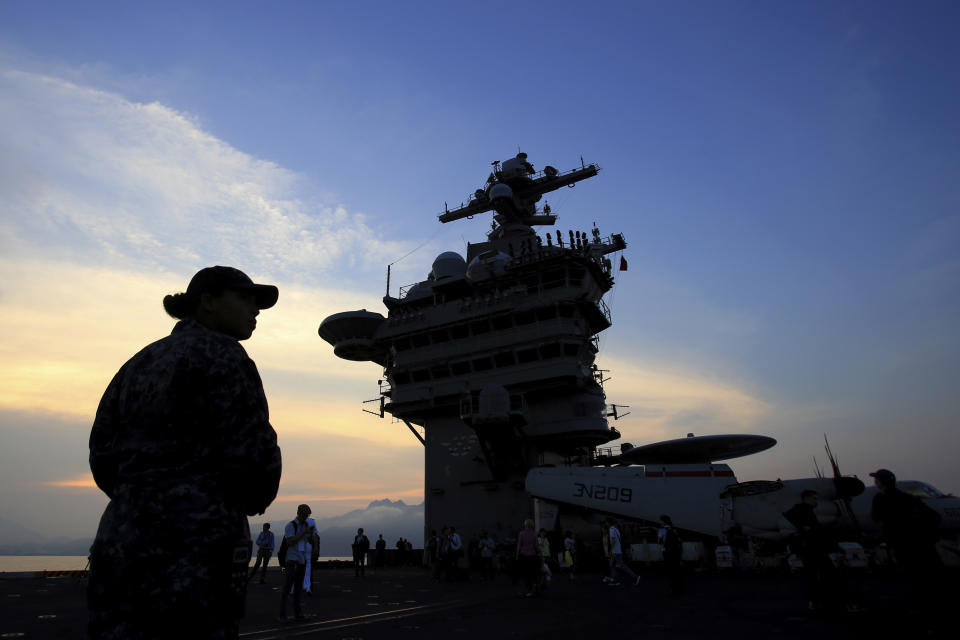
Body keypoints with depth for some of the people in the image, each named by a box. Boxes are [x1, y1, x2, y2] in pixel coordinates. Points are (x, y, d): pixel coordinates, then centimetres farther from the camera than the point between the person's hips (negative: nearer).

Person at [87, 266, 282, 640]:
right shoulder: (221, 353, -7)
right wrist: (255, 498, 7)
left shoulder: (141, 362, 17)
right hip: (193, 546, -8)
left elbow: (104, 458, 14)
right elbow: (253, 455, -14)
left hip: (121, 541, 8)